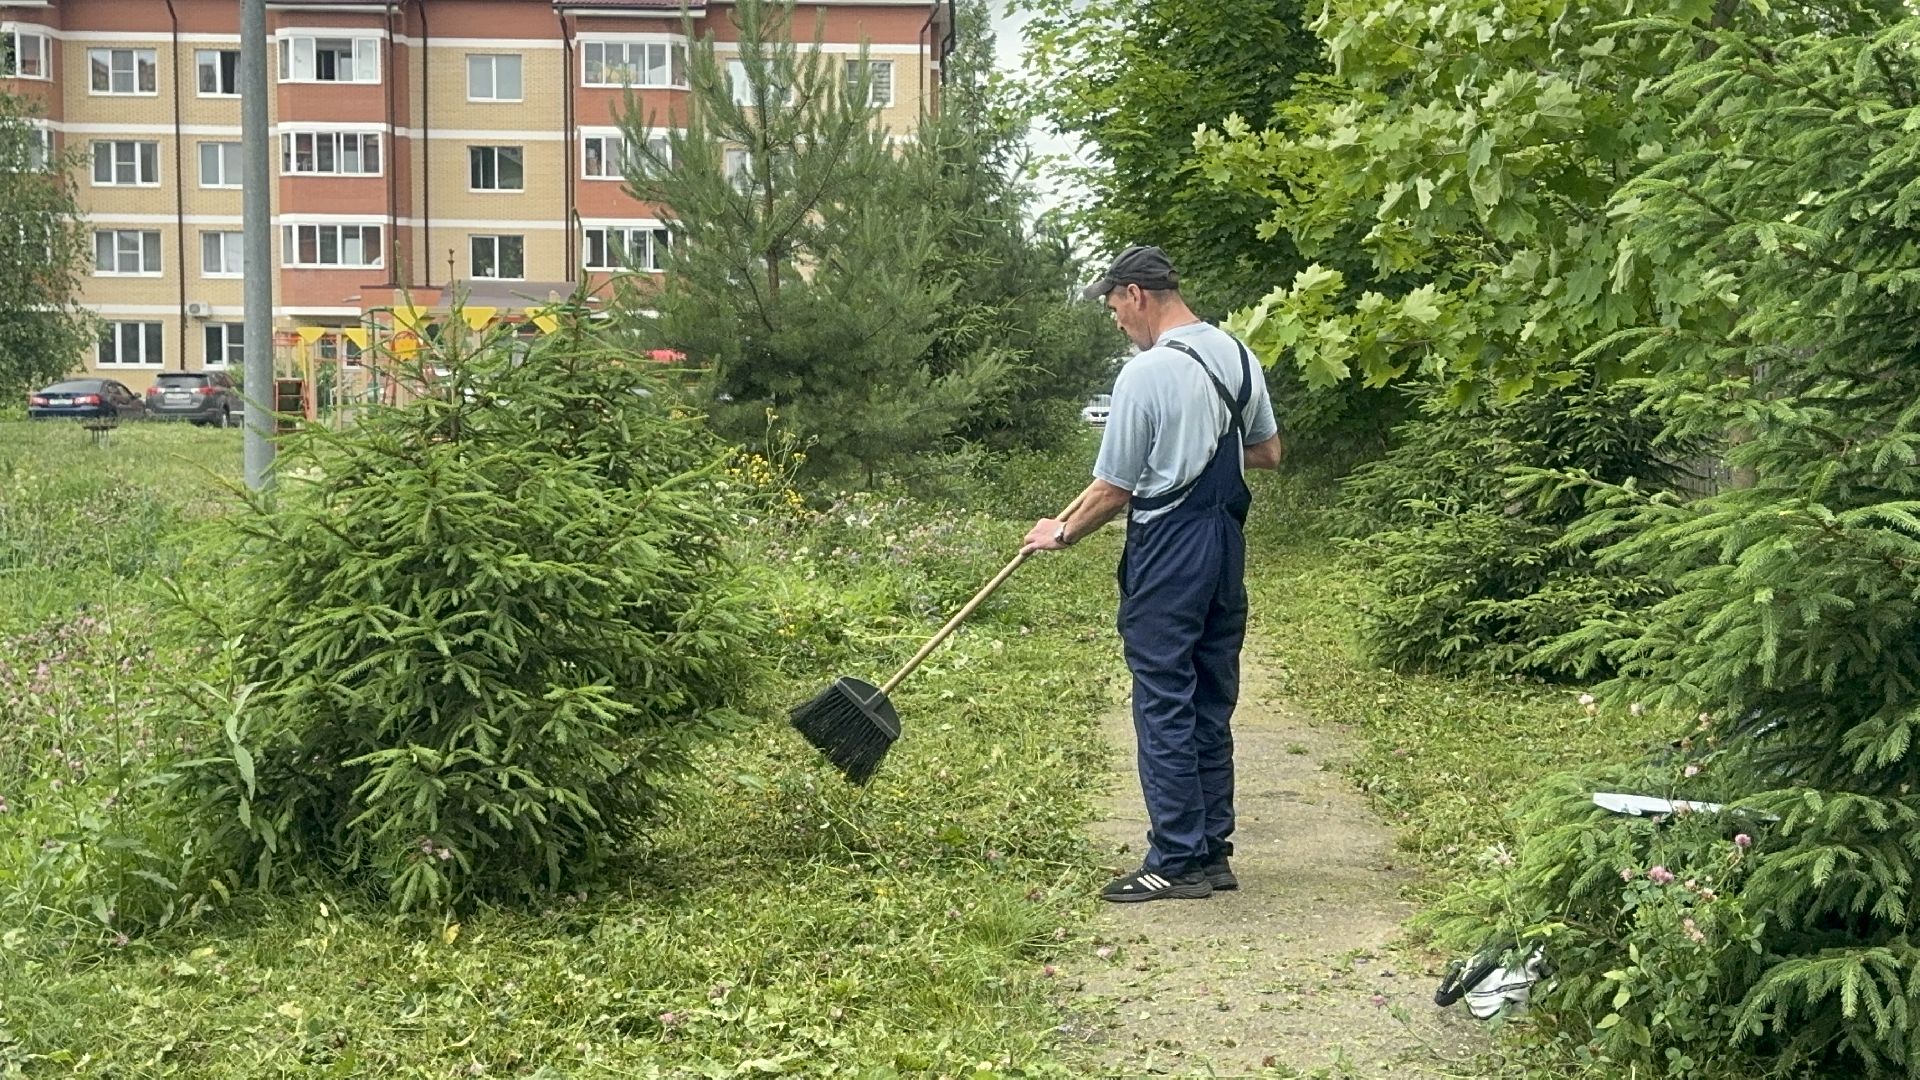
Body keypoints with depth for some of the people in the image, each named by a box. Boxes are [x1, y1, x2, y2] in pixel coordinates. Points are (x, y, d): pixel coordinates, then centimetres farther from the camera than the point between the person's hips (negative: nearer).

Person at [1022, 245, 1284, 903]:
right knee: (1212, 706, 12)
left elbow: (1113, 490, -10)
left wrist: (1061, 534, 6)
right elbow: (1269, 453, 20)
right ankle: (1213, 853, 18)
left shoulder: (1146, 373, -15)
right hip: (1227, 544, 8)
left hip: (1168, 552, -8)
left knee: (1164, 708, -2)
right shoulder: (1237, 356, 9)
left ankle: (1176, 862, 0)